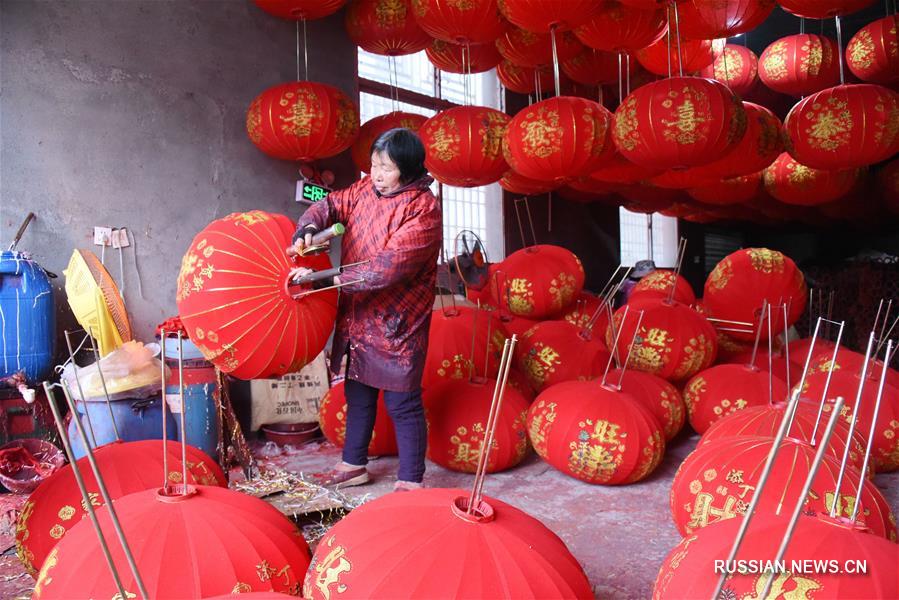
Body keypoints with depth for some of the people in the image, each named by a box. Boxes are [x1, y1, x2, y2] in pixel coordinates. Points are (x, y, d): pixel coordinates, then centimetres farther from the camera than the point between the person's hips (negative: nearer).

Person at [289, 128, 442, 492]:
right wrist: (308, 229, -16)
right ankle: (353, 465, 37)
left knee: (402, 404, 2)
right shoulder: (365, 188, 3)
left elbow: (387, 268, -27)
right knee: (358, 394, 20)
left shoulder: (423, 209, -19)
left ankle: (409, 482, 16)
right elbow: (331, 205, 8)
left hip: (397, 325, -7)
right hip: (358, 318, 7)